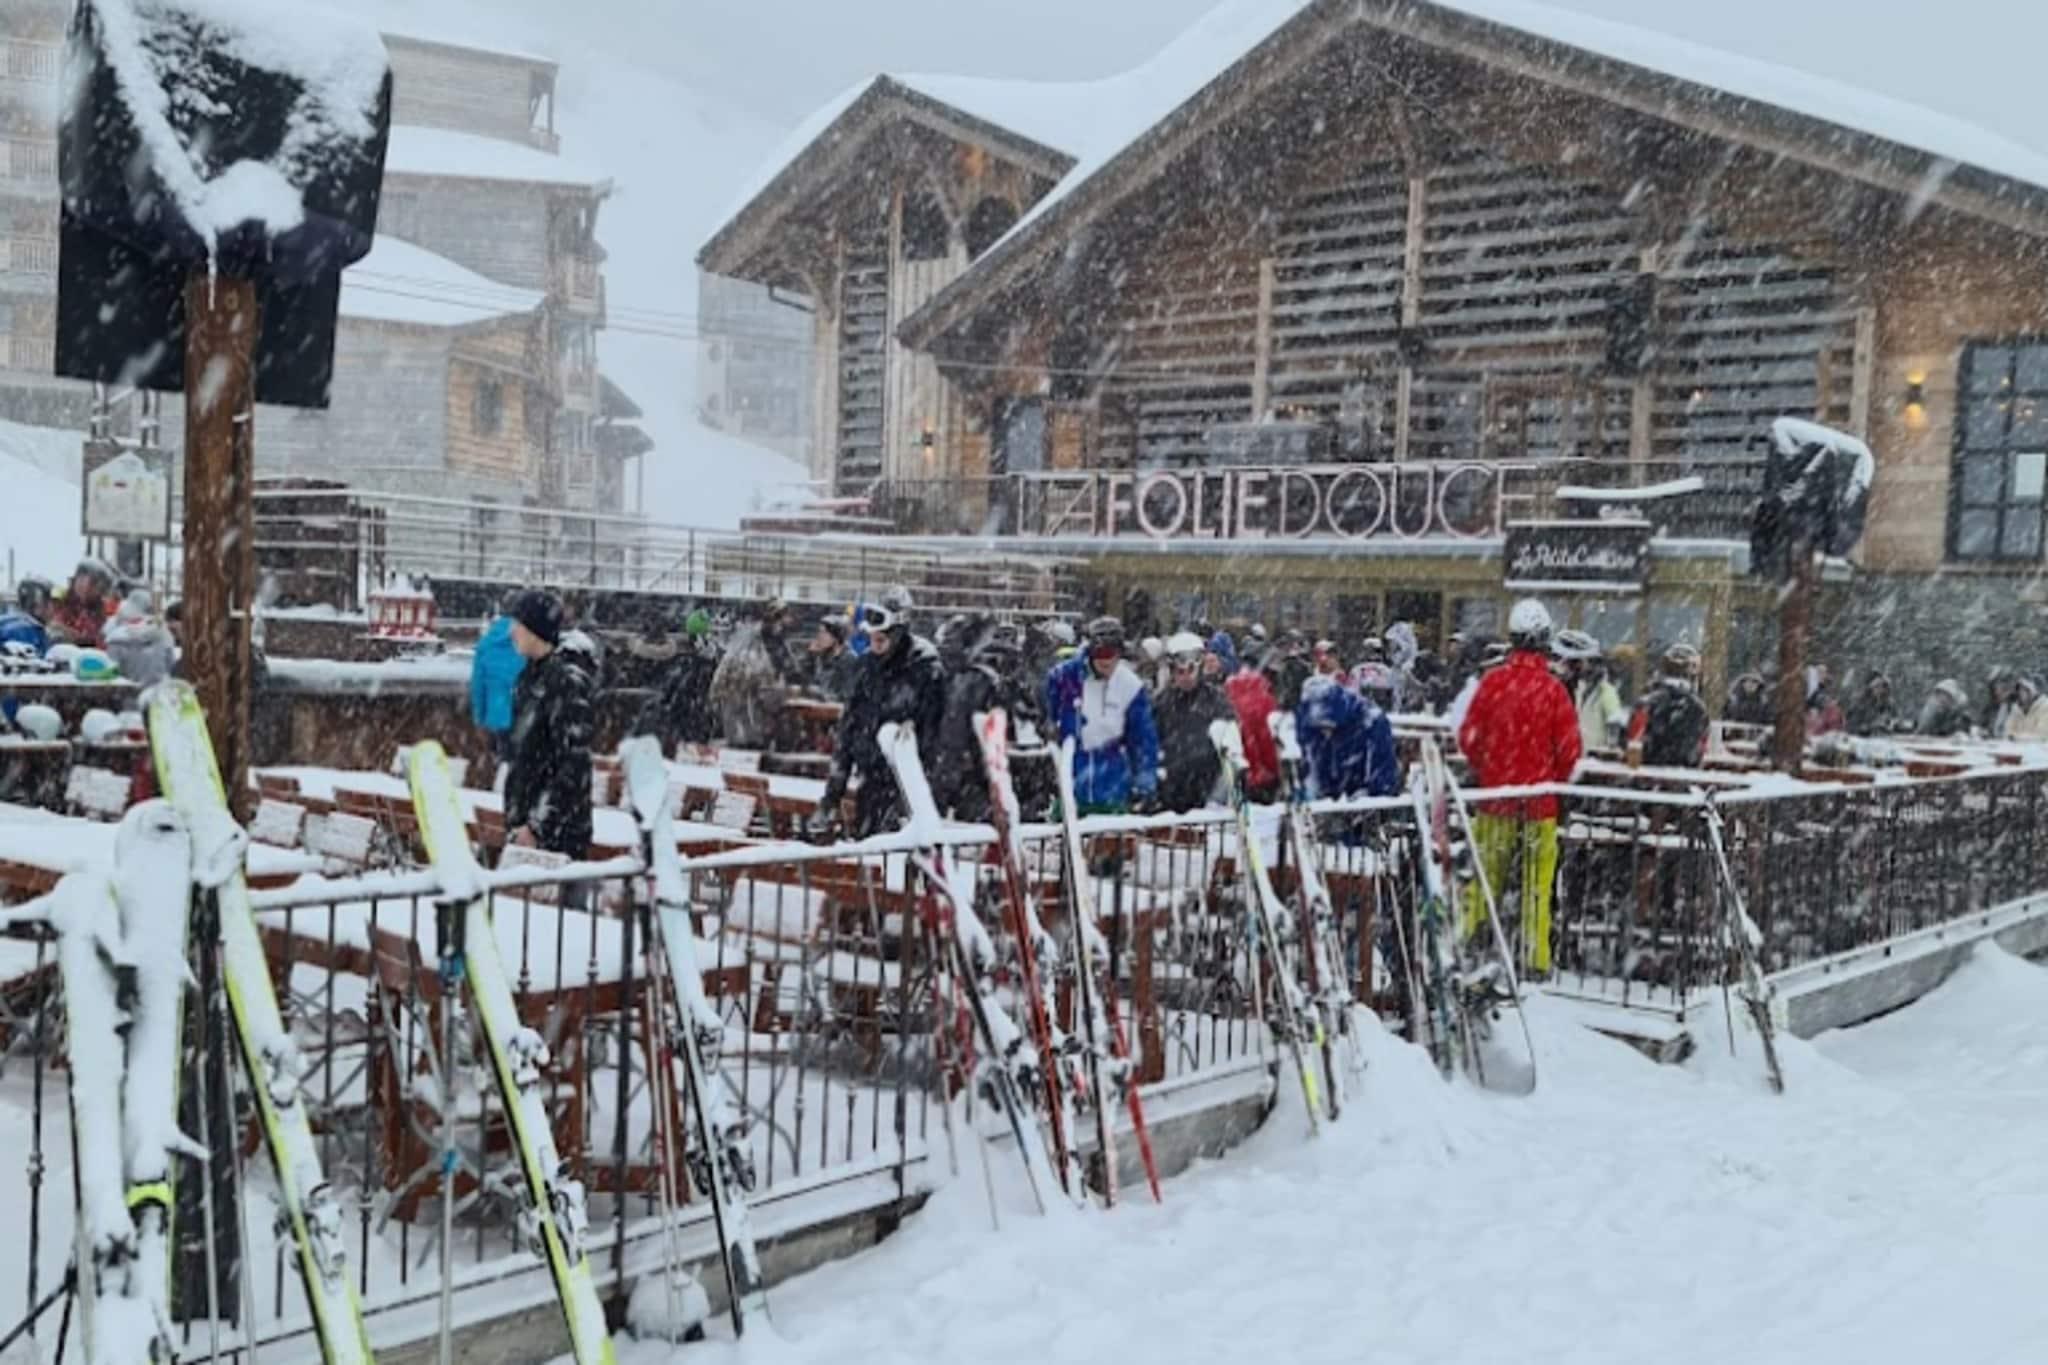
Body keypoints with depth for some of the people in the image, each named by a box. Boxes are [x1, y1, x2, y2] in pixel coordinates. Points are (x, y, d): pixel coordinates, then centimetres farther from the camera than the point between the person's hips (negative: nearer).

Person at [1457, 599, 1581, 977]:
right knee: (1537, 881, 5)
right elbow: (1569, 750, -6)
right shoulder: (1554, 690, -10)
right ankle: (1536, 960, 8)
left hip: (1495, 793, 2)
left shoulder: (1492, 682, -6)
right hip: (1539, 800, -2)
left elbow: (1468, 737, -1)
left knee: (1486, 871, 13)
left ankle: (1470, 941, 15)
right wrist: (1555, 783, 12)